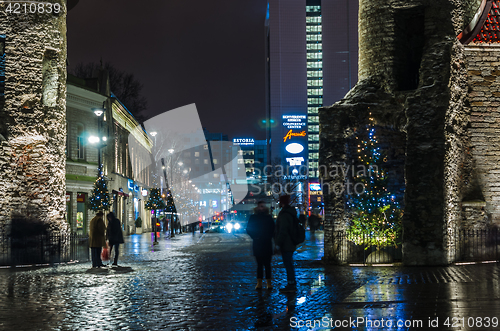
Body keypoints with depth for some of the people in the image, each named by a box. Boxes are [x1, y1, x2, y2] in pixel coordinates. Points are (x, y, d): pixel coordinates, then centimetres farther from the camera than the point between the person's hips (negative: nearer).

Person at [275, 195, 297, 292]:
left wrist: (278, 244, -18)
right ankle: (292, 285, 21)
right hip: (291, 244, 10)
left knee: (288, 264, -6)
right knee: (289, 264, 16)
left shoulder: (284, 214, -18)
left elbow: (283, 231, -23)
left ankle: (291, 285, -4)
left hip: (286, 245, -10)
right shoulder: (291, 213, 14)